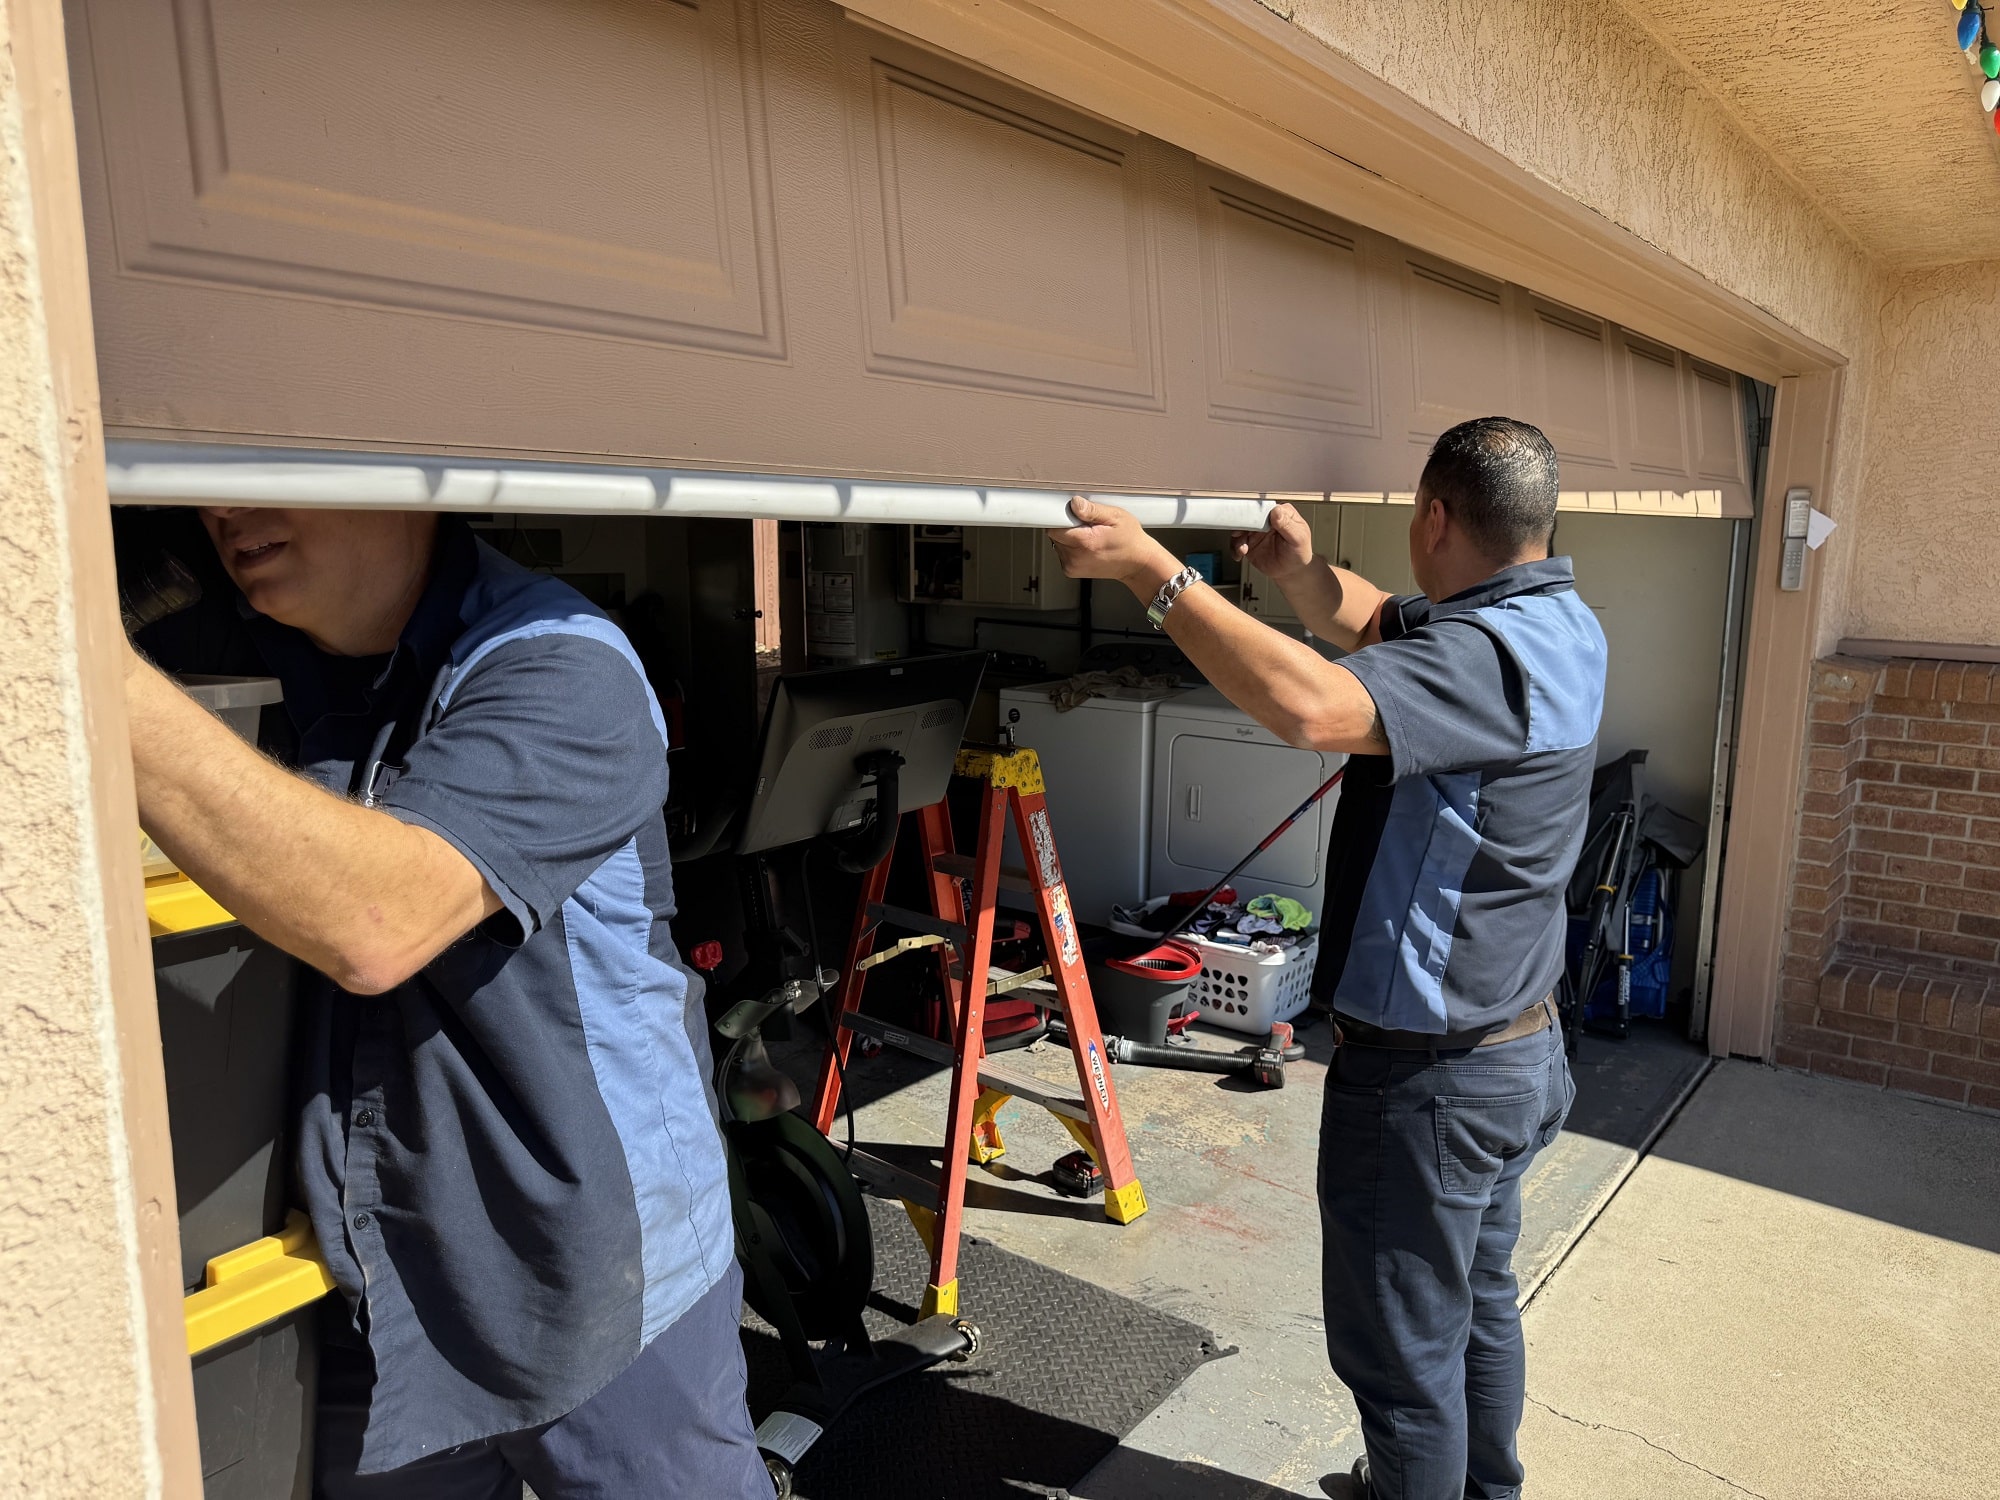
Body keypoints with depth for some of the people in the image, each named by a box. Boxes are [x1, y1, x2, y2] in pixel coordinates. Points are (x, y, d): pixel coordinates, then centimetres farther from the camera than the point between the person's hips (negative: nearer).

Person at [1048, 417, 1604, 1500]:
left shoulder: (1488, 652, -27)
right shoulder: (1556, 617, 4)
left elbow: (1311, 706, -43)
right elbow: (1383, 630, 16)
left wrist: (1154, 573, -37)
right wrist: (1302, 573, -2)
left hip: (1423, 1082, -10)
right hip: (1516, 1047, 11)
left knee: (1402, 1354, 8)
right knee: (1479, 1309, 28)